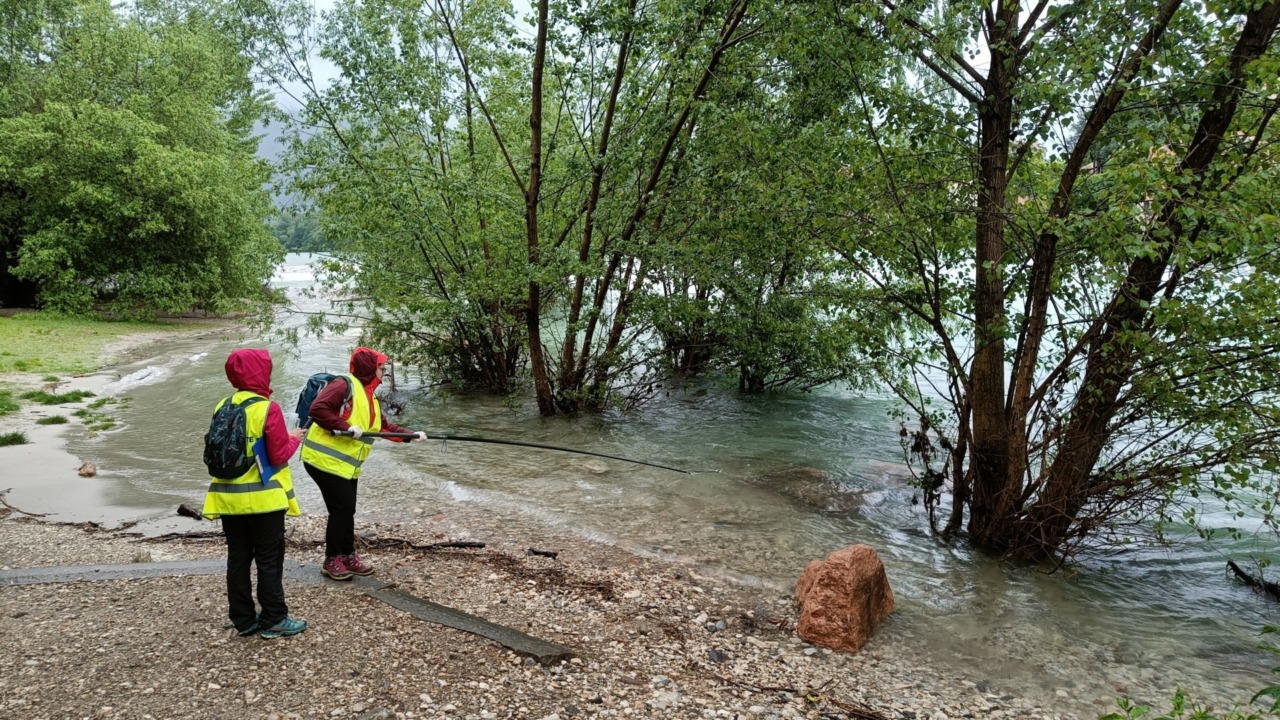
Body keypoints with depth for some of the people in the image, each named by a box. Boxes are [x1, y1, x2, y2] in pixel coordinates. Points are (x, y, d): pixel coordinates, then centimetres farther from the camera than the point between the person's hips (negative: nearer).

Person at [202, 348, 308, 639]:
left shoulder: (222, 407, 3)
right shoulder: (268, 409, -16)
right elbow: (280, 455, -14)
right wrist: (293, 438, 5)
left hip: (229, 497, 6)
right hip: (263, 498, -6)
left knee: (238, 559, 13)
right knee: (269, 560, 5)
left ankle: (243, 619, 22)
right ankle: (274, 620, 12)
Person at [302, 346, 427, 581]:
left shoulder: (370, 398, 15)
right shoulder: (344, 385, -14)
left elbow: (385, 426, 18)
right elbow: (317, 409, -25)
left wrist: (411, 435, 9)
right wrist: (345, 427, -25)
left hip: (347, 464, 9)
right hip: (325, 460, -9)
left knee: (347, 509, 14)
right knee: (342, 507, -6)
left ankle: (348, 556, 27)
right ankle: (331, 561, 8)